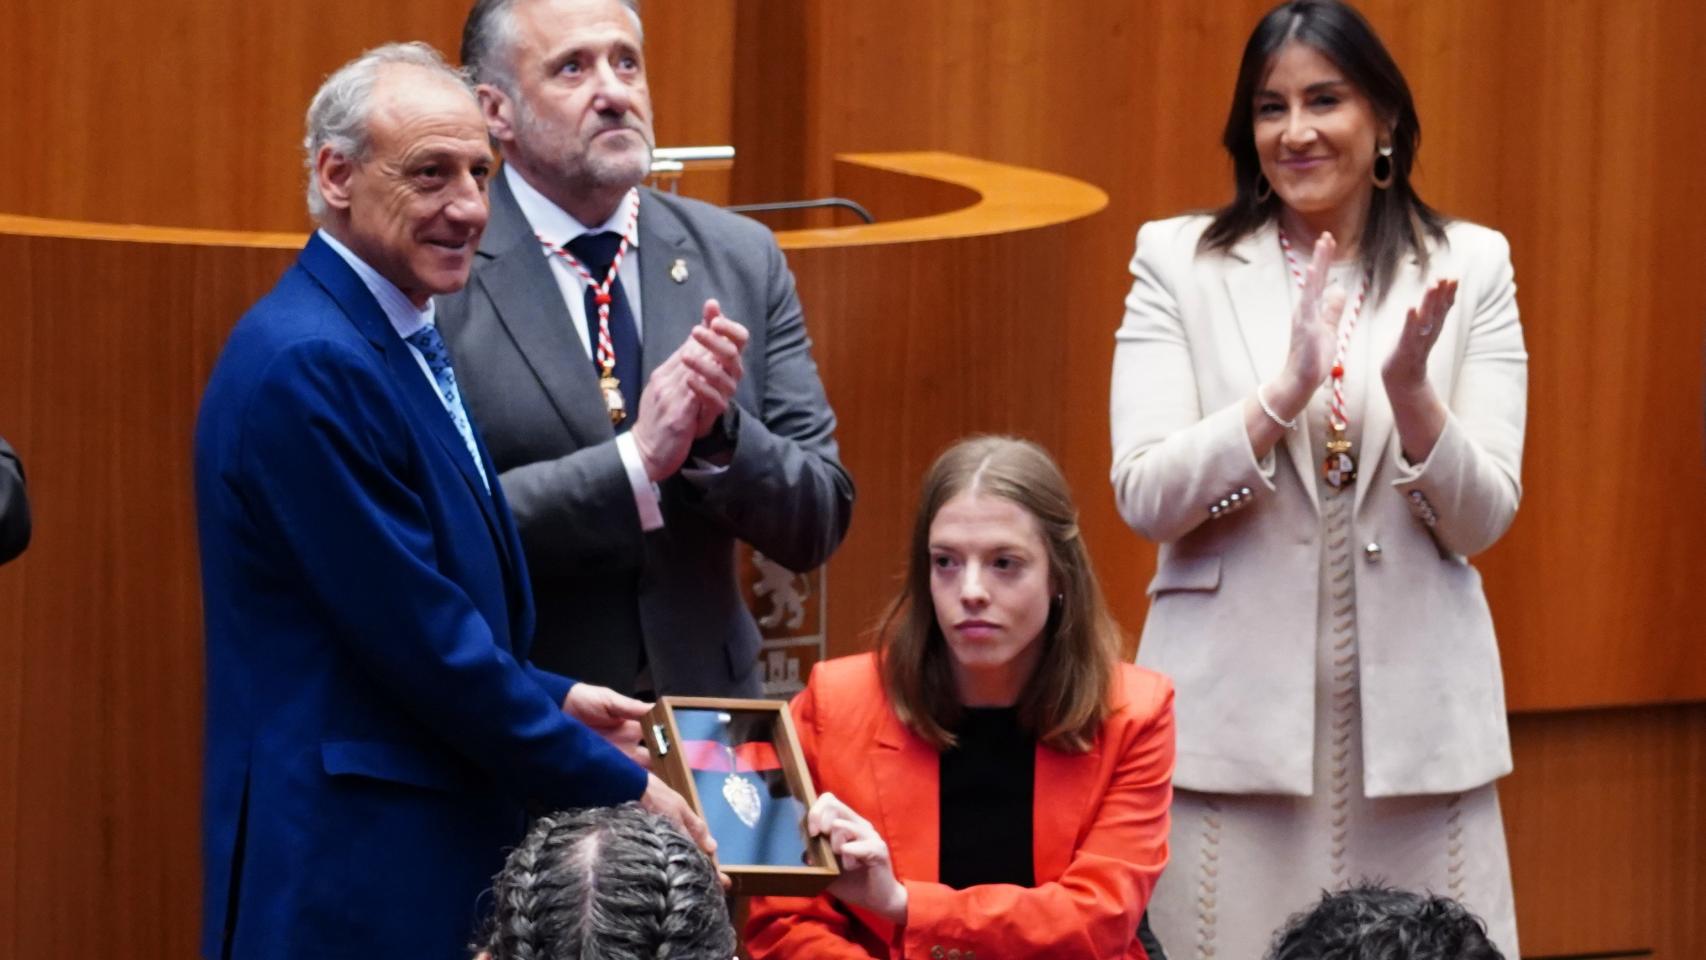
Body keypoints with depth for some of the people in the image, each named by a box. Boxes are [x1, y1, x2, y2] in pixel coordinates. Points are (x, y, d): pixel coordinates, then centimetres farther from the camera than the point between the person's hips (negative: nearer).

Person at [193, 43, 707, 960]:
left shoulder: (400, 339, 13)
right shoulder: (309, 363, -18)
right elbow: (416, 636, -19)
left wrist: (551, 700, 10)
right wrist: (619, 788, -12)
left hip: (441, 852, 10)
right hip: (349, 875, -10)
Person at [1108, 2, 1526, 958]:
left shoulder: (1470, 267, 5)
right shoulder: (1179, 262, 3)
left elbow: (1482, 520, 0)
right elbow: (1145, 498, -7)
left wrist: (1410, 391, -18)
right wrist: (1286, 389, -20)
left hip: (1414, 711, 1)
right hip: (1235, 714, -1)